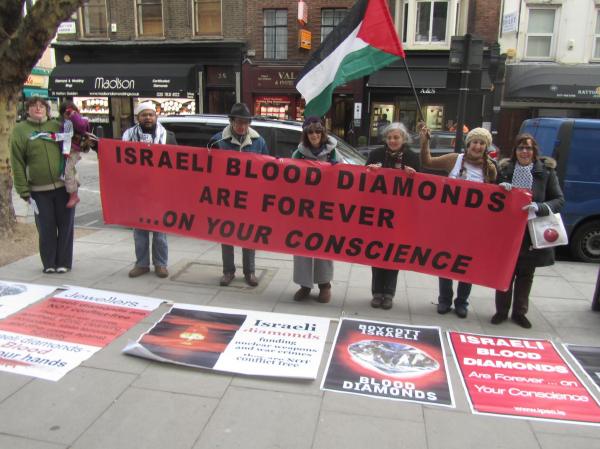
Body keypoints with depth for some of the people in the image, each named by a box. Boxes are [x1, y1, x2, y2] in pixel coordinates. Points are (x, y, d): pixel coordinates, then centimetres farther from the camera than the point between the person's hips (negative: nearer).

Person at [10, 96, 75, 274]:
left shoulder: (57, 126, 9)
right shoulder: (20, 130, 3)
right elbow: (17, 163, 0)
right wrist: (23, 190, -5)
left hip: (64, 185, 2)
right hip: (39, 190, -1)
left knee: (65, 225, 5)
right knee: (46, 228, 4)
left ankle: (64, 262, 18)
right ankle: (49, 263, 18)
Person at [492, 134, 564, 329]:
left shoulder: (546, 171, -2)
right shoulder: (505, 169, 1)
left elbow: (559, 200, -2)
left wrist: (539, 207, -20)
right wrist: (499, 189, -12)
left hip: (533, 232, 0)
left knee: (526, 274, 12)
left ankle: (519, 312, 28)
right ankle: (501, 311, 22)